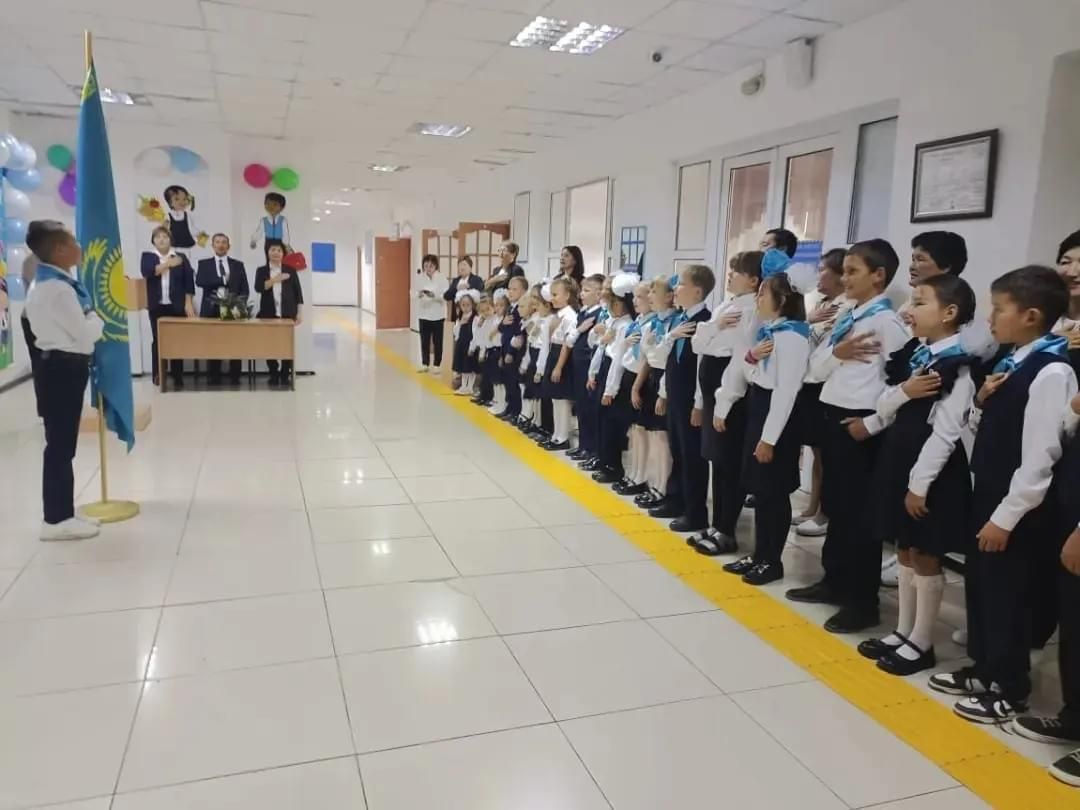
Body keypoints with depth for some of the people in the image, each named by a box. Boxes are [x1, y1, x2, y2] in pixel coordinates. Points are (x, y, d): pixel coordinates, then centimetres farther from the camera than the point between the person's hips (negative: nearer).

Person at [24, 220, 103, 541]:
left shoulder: (43, 285, 15)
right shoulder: (59, 289, -19)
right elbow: (85, 334, -17)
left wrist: (87, 319, 2)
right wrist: (96, 319, 1)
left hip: (57, 364, 11)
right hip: (63, 368, -11)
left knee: (61, 443, 14)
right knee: (61, 444, -4)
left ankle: (62, 513, 23)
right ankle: (56, 520, 5)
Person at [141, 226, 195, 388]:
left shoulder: (181, 257, 8)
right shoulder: (148, 256, 9)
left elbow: (189, 281, 4)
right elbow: (147, 272, -12)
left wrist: (188, 303, -4)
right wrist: (168, 264, -21)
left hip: (177, 306, 0)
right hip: (157, 306, 1)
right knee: (157, 340, 2)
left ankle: (177, 376, 4)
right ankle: (158, 375, 8)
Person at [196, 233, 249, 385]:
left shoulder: (238, 265, 12)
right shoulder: (204, 264, 10)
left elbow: (245, 289, 8)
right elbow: (199, 281, -8)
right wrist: (223, 279, -13)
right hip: (211, 310, 0)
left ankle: (234, 376, 4)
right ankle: (214, 376, 7)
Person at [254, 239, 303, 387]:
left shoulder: (290, 270, 7)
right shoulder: (261, 270, 8)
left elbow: (298, 292, 6)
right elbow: (258, 287, -8)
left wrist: (299, 312, 1)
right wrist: (275, 279, -18)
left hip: (287, 314, 0)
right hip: (268, 314, 1)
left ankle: (286, 374, 8)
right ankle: (274, 374, 11)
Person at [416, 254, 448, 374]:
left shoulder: (441, 278, -7)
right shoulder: (421, 277, 2)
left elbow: (446, 296, -13)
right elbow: (415, 292, -1)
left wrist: (434, 295, -29)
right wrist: (419, 295, -23)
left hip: (438, 314, -2)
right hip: (424, 313, 3)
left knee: (437, 341, 5)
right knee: (424, 340, 9)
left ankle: (437, 364, 15)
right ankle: (425, 364, 20)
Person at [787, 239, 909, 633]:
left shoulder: (886, 321, -12)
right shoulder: (846, 319, 12)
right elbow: (816, 367, 9)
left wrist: (871, 424, -16)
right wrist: (835, 353, -11)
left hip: (858, 424, -8)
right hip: (831, 415, 8)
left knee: (860, 513, 1)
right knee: (834, 505, 17)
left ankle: (863, 602, 13)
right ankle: (834, 581, 32)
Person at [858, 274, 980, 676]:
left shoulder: (958, 368, -15)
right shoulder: (912, 355, 8)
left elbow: (944, 434, -19)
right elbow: (883, 411, 7)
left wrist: (920, 484, -18)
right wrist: (903, 391, -13)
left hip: (931, 474, -8)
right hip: (897, 462, 8)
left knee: (926, 559, 5)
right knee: (906, 554, 17)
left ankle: (921, 643, 18)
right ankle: (903, 632, 29)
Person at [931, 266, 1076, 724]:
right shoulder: (1010, 362, 8)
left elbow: (1039, 455, -20)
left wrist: (1006, 516, -17)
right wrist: (982, 401, -5)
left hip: (1018, 507, -8)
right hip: (987, 492, 8)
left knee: (1007, 597, 4)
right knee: (978, 587, 18)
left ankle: (1009, 692, 21)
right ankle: (983, 670, 35)